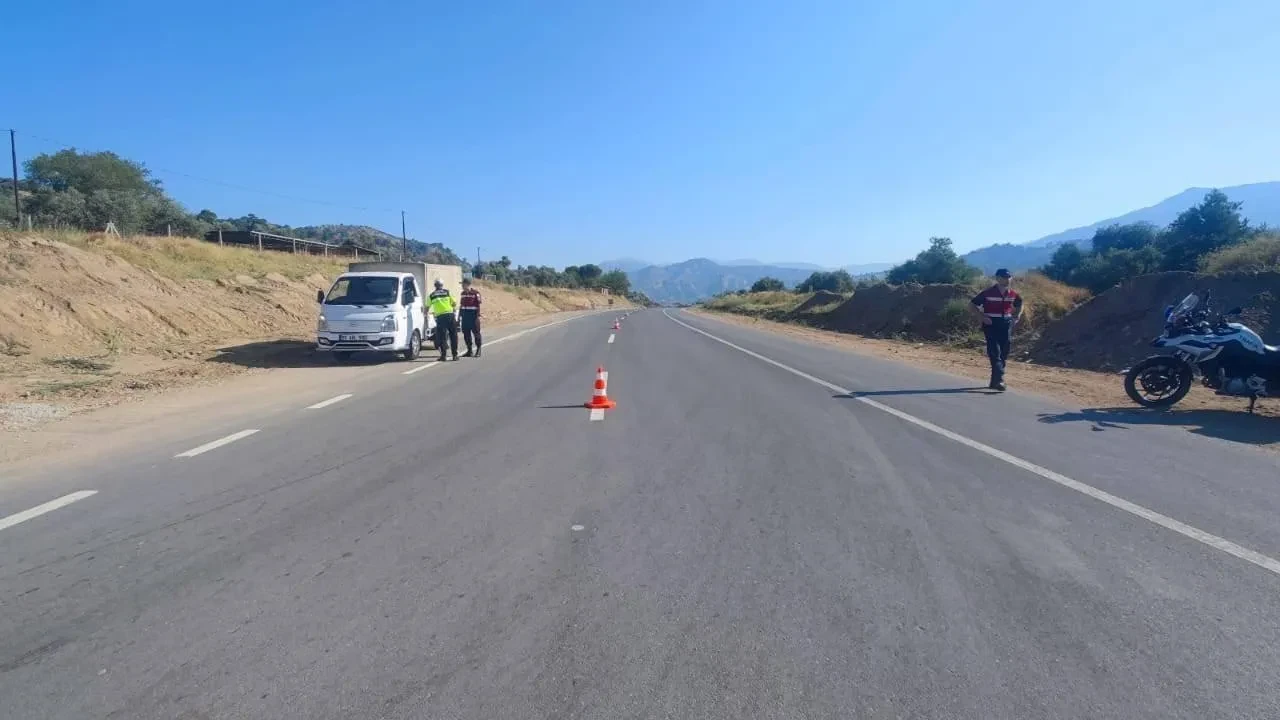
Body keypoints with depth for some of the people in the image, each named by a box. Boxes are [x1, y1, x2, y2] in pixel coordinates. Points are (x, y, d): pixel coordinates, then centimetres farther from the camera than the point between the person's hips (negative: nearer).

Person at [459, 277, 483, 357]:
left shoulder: (476, 293, -9)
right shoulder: (463, 293, 12)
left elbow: (478, 305, -9)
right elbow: (461, 305, 19)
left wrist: (478, 316, -12)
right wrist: (459, 315, 17)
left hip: (473, 315, -6)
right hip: (465, 315, 6)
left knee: (476, 333, -1)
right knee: (466, 333, 7)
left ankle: (478, 350, 8)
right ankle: (469, 350, 16)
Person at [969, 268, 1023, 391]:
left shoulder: (1013, 294, 6)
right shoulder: (988, 293, -9)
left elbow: (1019, 304, 26)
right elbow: (973, 305, -4)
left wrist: (1017, 316, 10)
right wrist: (983, 317, -15)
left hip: (1006, 325, 5)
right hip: (991, 325, -5)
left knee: (1003, 354, 9)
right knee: (995, 353, -14)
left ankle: (995, 381, 20)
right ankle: (999, 380, -20)